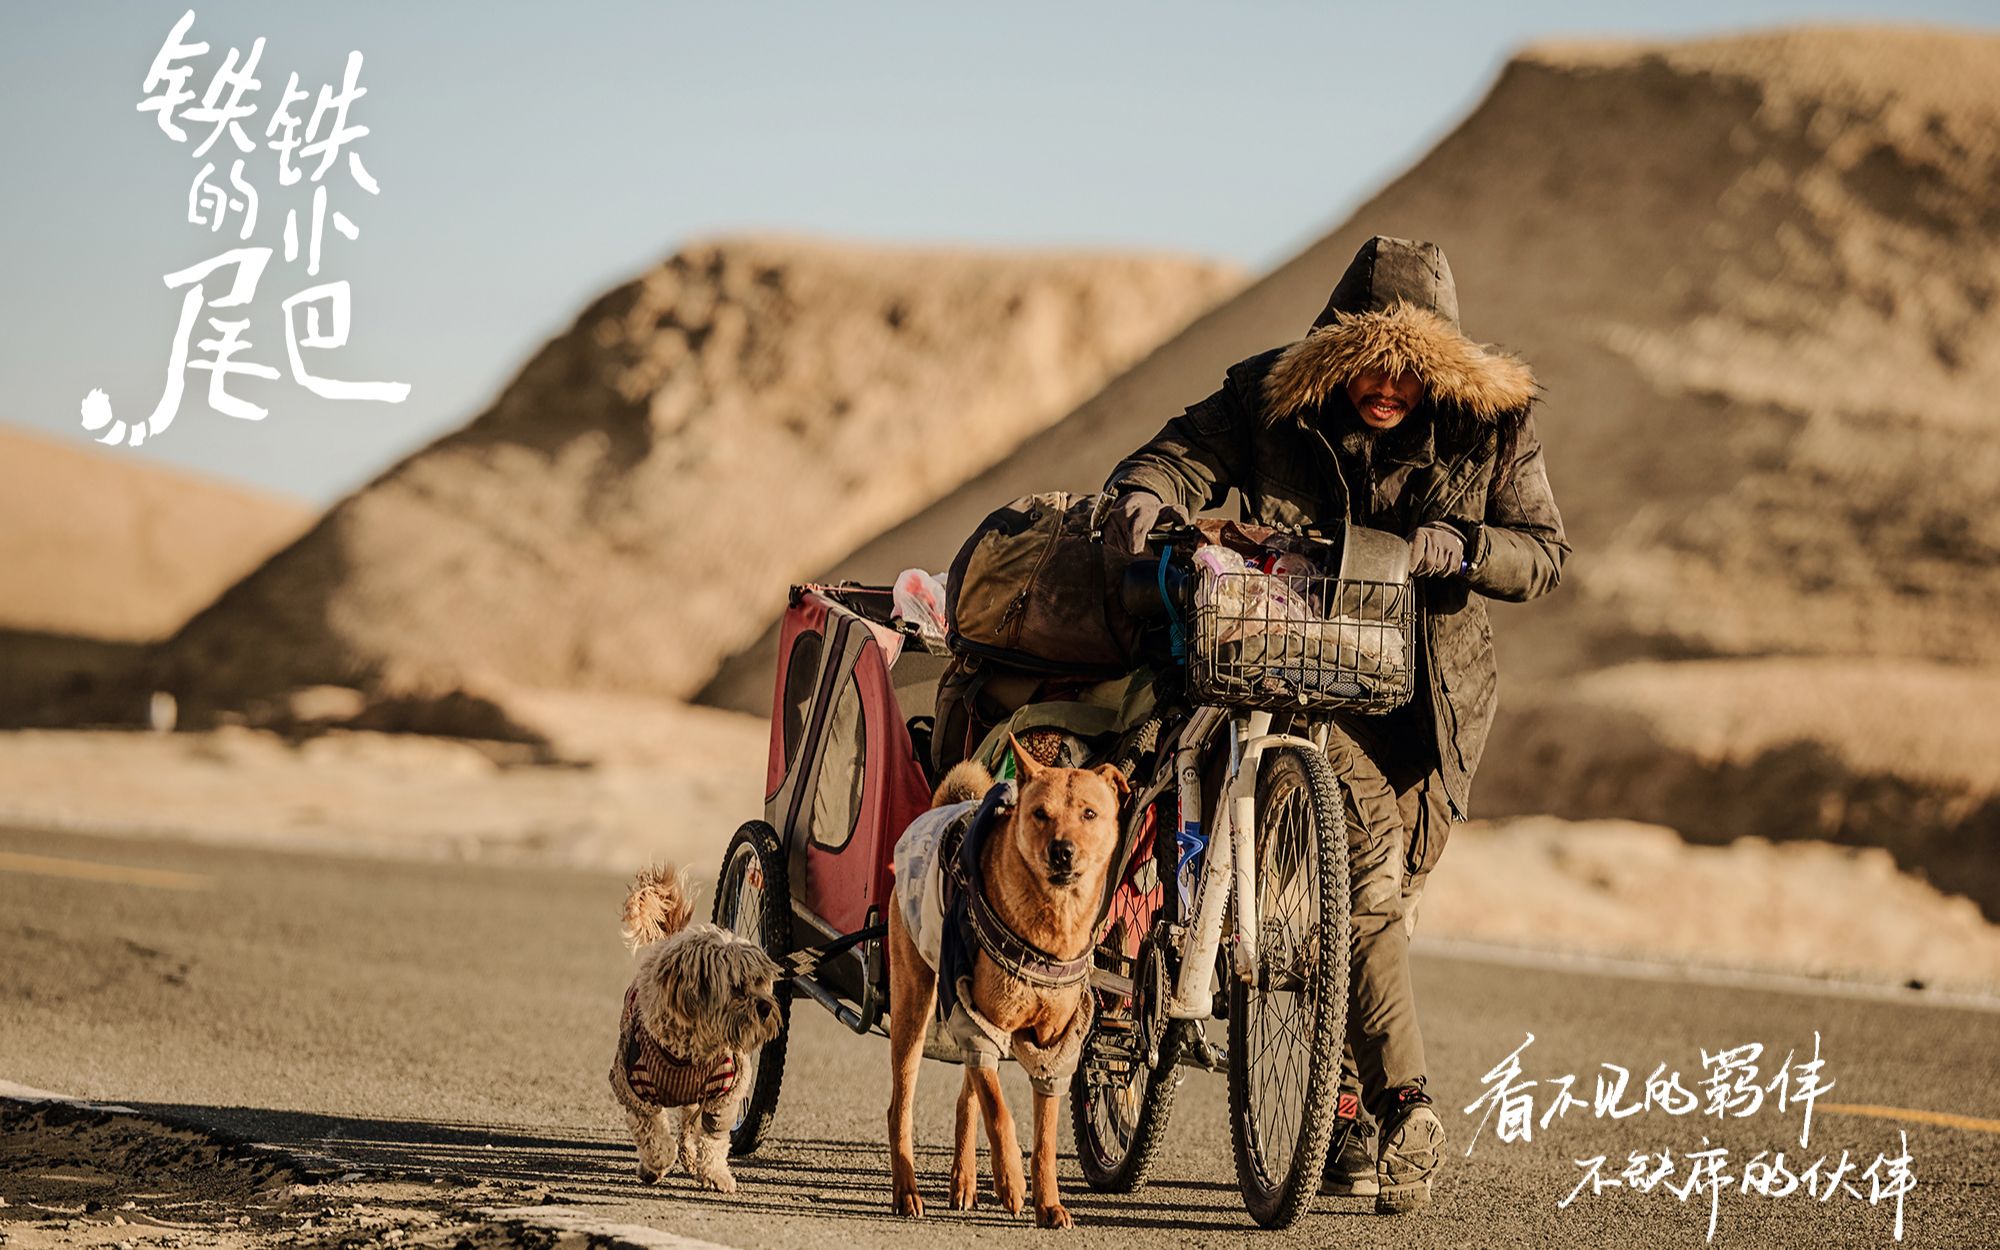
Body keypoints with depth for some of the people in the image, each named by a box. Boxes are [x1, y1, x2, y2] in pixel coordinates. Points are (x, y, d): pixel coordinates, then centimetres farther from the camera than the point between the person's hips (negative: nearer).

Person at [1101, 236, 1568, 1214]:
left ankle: (1342, 1110, 27)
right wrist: (1144, 495, -39)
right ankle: (1404, 1111, -25)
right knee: (1365, 862, -22)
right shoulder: (1268, 400, -6)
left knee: (1390, 904, 9)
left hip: (1430, 694, 3)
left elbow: (1544, 552, -5)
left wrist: (1457, 547, -24)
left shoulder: (1492, 424, -4)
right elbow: (1183, 453, -16)